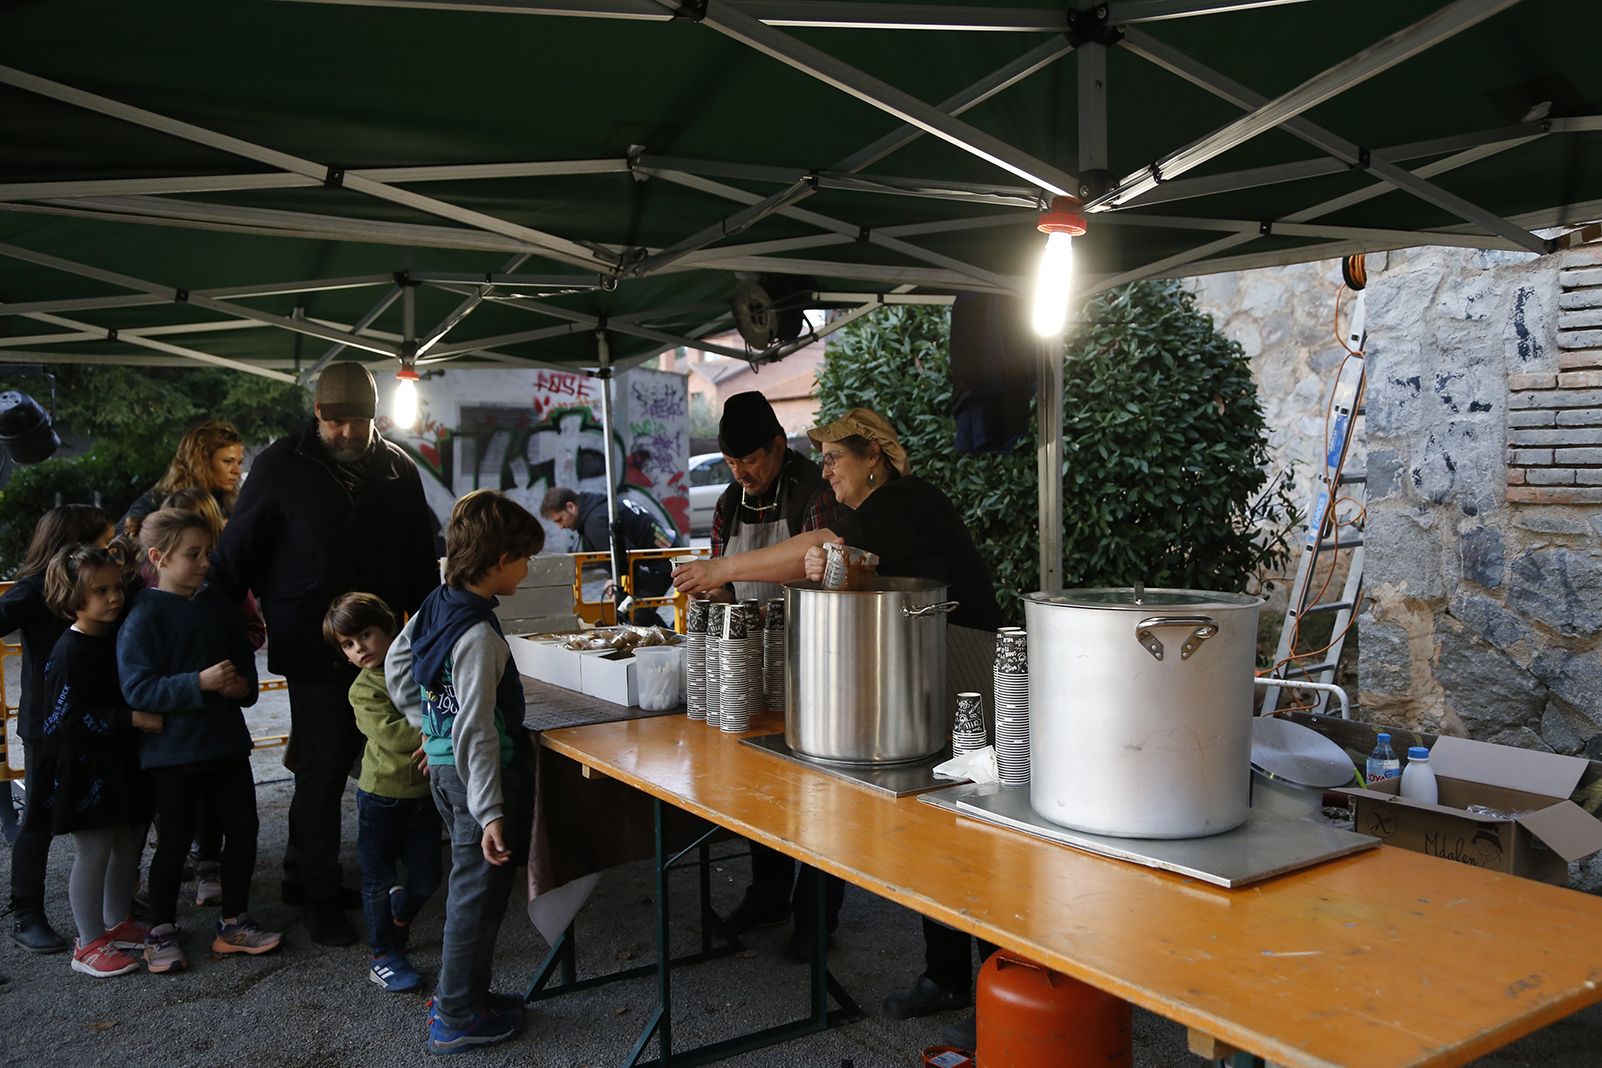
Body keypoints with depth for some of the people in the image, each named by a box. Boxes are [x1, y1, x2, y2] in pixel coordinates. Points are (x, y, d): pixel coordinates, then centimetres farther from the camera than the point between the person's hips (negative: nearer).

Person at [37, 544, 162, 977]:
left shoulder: (119, 636, 6)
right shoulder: (70, 652, -18)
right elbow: (70, 718, -22)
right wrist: (134, 719, -25)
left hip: (124, 761, 8)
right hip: (86, 768, -8)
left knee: (129, 843, 16)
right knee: (93, 852, 0)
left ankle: (118, 923, 32)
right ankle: (89, 944, 13)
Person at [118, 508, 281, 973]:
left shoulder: (218, 604, 5)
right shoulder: (144, 617, -12)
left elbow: (244, 658, 17)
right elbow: (137, 688, -18)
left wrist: (243, 685, -4)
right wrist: (200, 683, -25)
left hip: (226, 742, 6)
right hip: (172, 750, -5)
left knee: (242, 829, 9)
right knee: (175, 842, 6)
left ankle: (234, 923, 25)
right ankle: (161, 932, 26)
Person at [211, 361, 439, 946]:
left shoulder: (397, 470, 6)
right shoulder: (282, 465, -5)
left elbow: (420, 561, 12)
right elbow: (238, 551, -2)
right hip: (311, 645, -4)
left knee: (335, 760, 13)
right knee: (323, 763, -3)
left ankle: (305, 874, 28)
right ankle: (318, 895, 9)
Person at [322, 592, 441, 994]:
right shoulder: (363, 690, -11)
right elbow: (393, 735, -24)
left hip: (425, 791, 3)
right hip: (382, 795, -3)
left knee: (427, 877, 10)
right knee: (380, 878, 8)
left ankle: (397, 919, 40)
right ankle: (384, 954, 23)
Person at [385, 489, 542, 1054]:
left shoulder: (436, 604, 2)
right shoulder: (479, 636, -25)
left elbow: (396, 665, 16)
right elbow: (476, 731, -26)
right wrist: (490, 813, -24)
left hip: (443, 765, 9)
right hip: (477, 774, -9)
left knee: (468, 886, 22)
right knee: (479, 892, 4)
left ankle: (459, 992, 35)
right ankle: (457, 1018, 16)